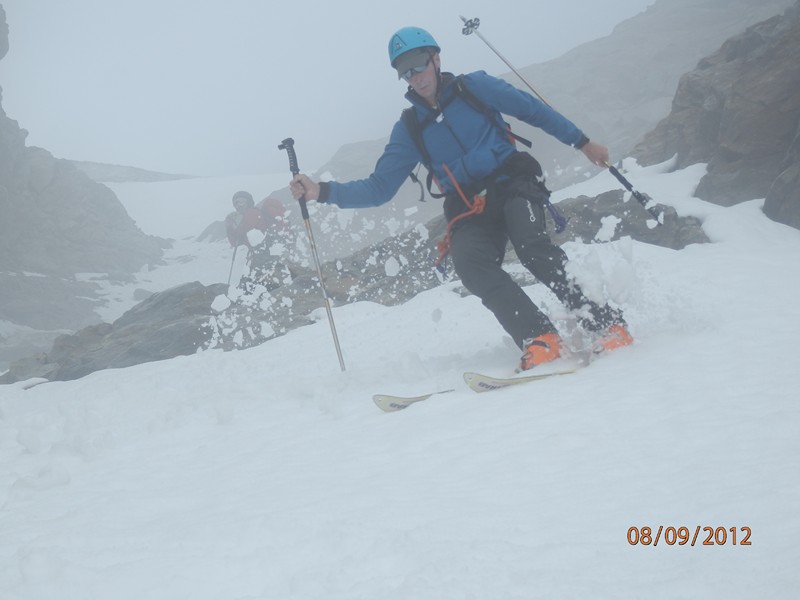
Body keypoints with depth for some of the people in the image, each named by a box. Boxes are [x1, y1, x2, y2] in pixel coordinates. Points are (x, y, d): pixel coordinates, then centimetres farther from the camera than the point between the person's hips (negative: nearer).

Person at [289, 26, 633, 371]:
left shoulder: (474, 87, 6)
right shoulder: (409, 130, 12)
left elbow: (533, 110, 12)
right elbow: (378, 188, 10)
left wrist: (582, 142, 12)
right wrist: (322, 192, -3)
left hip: (512, 184, -2)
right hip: (469, 210, 2)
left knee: (532, 246, -32)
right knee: (470, 262, -31)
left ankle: (603, 322, -27)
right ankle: (540, 339, -35)